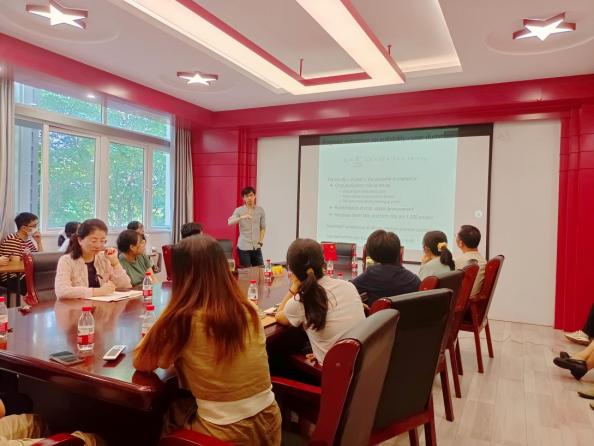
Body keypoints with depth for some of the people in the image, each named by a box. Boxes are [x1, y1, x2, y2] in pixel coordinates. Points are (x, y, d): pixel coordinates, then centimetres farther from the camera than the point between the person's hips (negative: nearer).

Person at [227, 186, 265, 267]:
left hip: (256, 247, 3)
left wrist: (260, 241, 2)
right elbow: (230, 222, -18)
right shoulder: (239, 210, -1)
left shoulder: (260, 210, 6)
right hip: (243, 247, -2)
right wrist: (242, 217, -33)